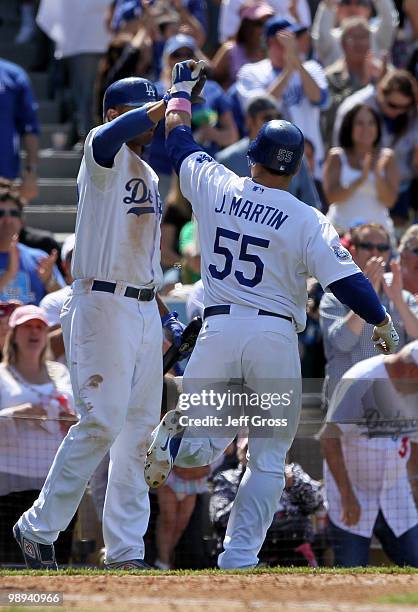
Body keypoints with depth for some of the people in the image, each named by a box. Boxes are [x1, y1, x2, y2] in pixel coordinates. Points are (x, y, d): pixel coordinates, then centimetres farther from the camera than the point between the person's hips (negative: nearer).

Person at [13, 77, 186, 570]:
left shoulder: (149, 176, 20)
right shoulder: (105, 156, -5)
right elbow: (107, 136, -31)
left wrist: (166, 315, 17)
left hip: (144, 311, 9)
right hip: (102, 306, -9)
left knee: (139, 429, 6)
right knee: (102, 422, -15)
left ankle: (125, 554, 9)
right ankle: (38, 528, -4)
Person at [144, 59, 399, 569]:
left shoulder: (215, 187, 3)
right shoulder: (307, 221, -5)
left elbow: (178, 136, 19)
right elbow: (344, 278, -9)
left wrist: (183, 87, 37)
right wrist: (382, 321, 6)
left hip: (218, 332, 2)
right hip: (276, 337, -2)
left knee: (204, 446, 9)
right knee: (268, 460, 9)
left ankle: (175, 439, -25)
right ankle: (239, 557, 2)